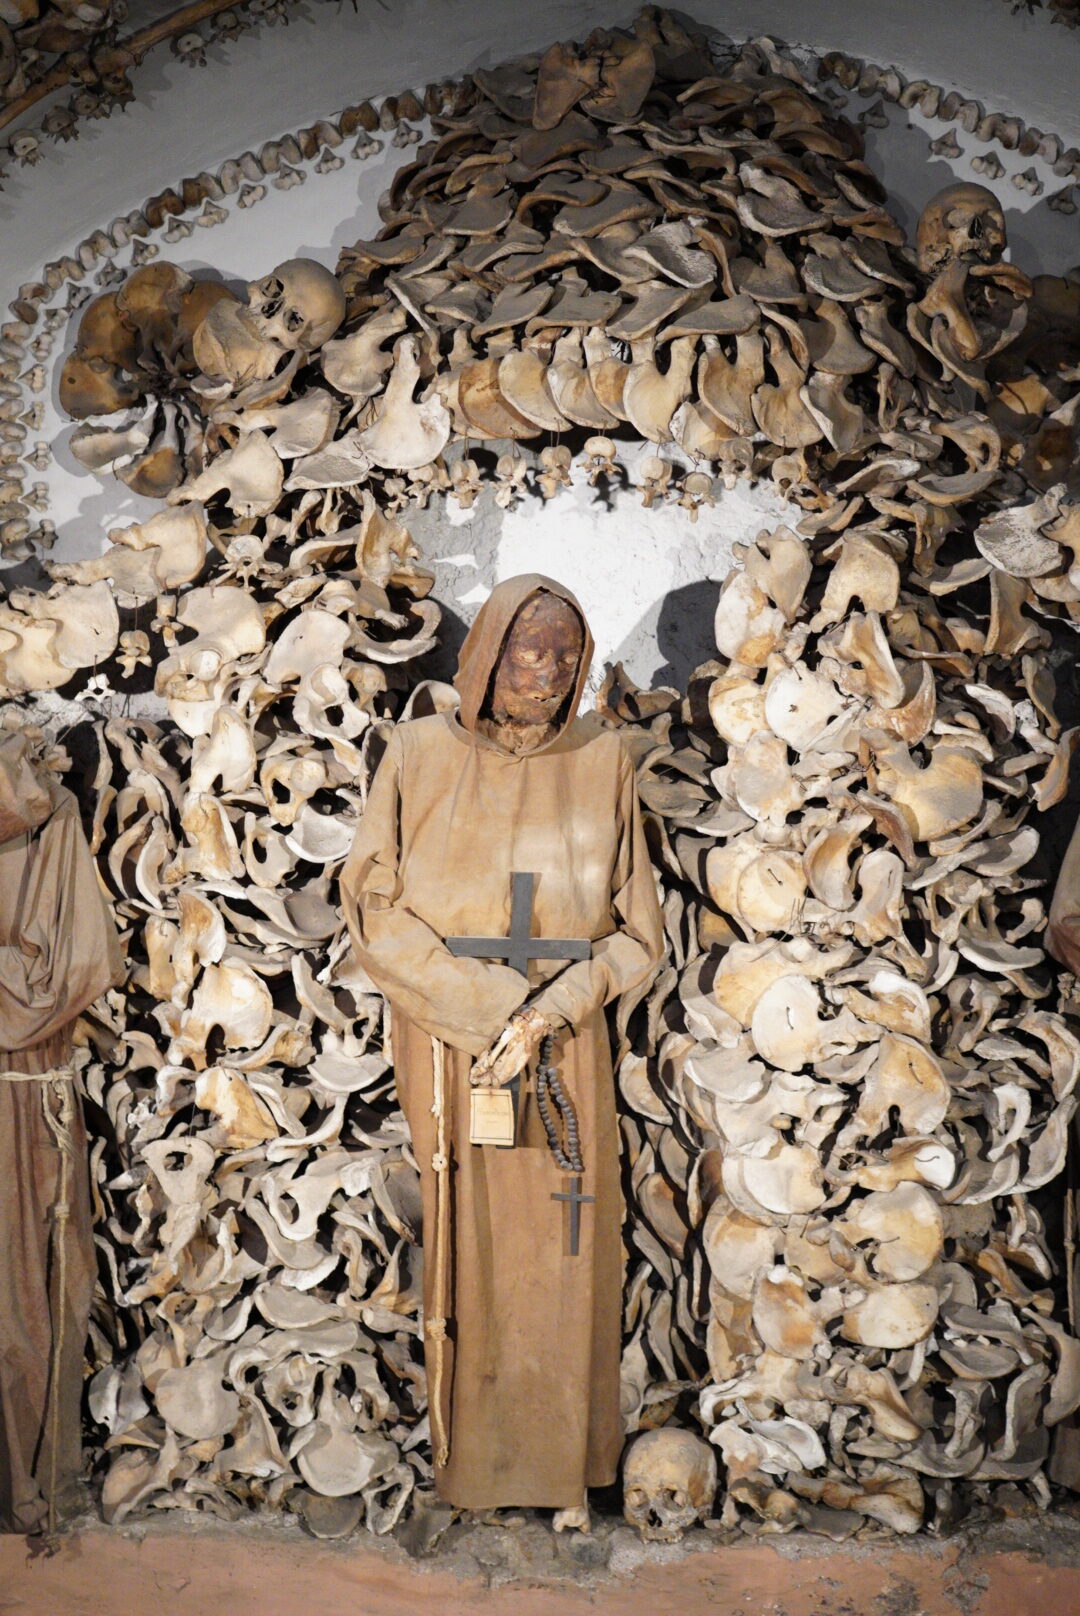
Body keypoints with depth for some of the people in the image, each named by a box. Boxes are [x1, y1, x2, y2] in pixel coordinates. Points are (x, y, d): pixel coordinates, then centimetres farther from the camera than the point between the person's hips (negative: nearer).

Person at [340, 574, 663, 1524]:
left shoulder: (600, 760, 2)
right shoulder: (421, 754, 0)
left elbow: (637, 929, 2)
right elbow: (373, 904, -4)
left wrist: (547, 1012, -13)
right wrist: (485, 1005, -14)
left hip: (564, 1050, 1)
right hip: (445, 1044, 0)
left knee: (558, 1247, 6)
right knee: (465, 1238, 6)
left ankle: (561, 1461, 26)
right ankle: (471, 1454, 26)